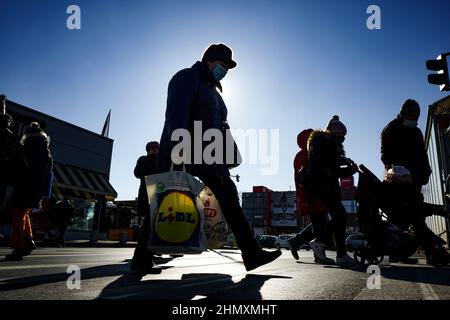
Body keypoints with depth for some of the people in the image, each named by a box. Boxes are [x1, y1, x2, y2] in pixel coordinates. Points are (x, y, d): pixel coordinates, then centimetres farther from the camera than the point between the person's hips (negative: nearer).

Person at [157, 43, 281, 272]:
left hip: (206, 157, 9)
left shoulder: (213, 90, 29)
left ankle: (251, 254, 2)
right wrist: (179, 146, -30)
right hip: (179, 154, -8)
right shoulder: (187, 78, 1)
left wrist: (230, 158, 16)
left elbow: (221, 127, 25)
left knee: (229, 197, 0)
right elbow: (176, 111, -16)